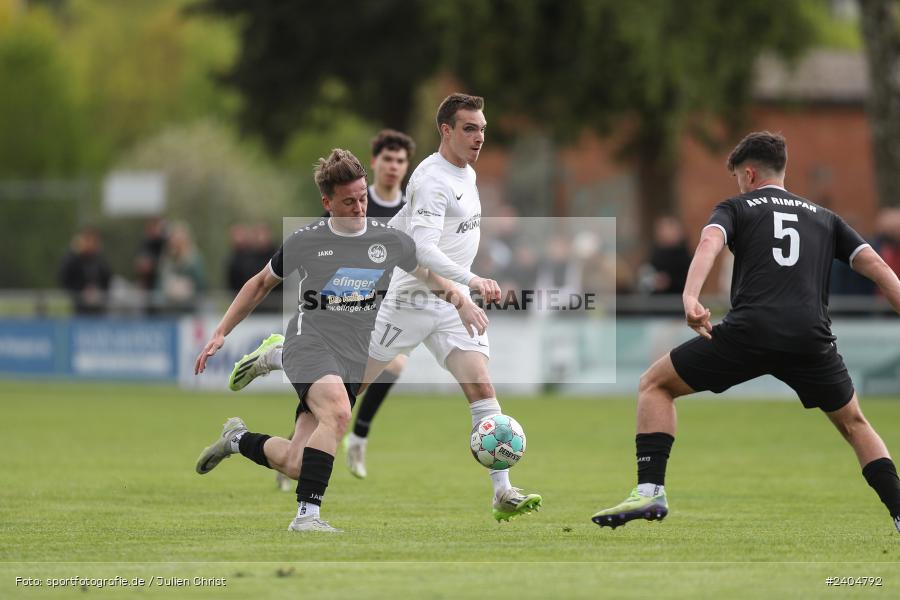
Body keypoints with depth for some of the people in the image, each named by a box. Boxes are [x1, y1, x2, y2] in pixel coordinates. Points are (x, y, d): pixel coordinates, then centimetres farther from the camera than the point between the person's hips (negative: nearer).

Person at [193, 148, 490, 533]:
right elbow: (261, 284, 14)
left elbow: (429, 276, 23)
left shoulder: (392, 242, 6)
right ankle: (307, 514, -34)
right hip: (310, 342, -3)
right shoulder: (304, 242, 0)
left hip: (356, 357, 4)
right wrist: (220, 333, 10)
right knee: (337, 411, -36)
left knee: (297, 465, -5)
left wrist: (463, 303, 4)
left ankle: (238, 439, 26)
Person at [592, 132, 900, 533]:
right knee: (854, 424, 26)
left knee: (654, 385, 15)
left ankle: (650, 491, -1)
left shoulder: (735, 208, 17)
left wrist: (690, 297, -22)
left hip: (749, 331, -3)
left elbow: (710, 242, -6)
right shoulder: (824, 218, 27)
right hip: (812, 340, 3)